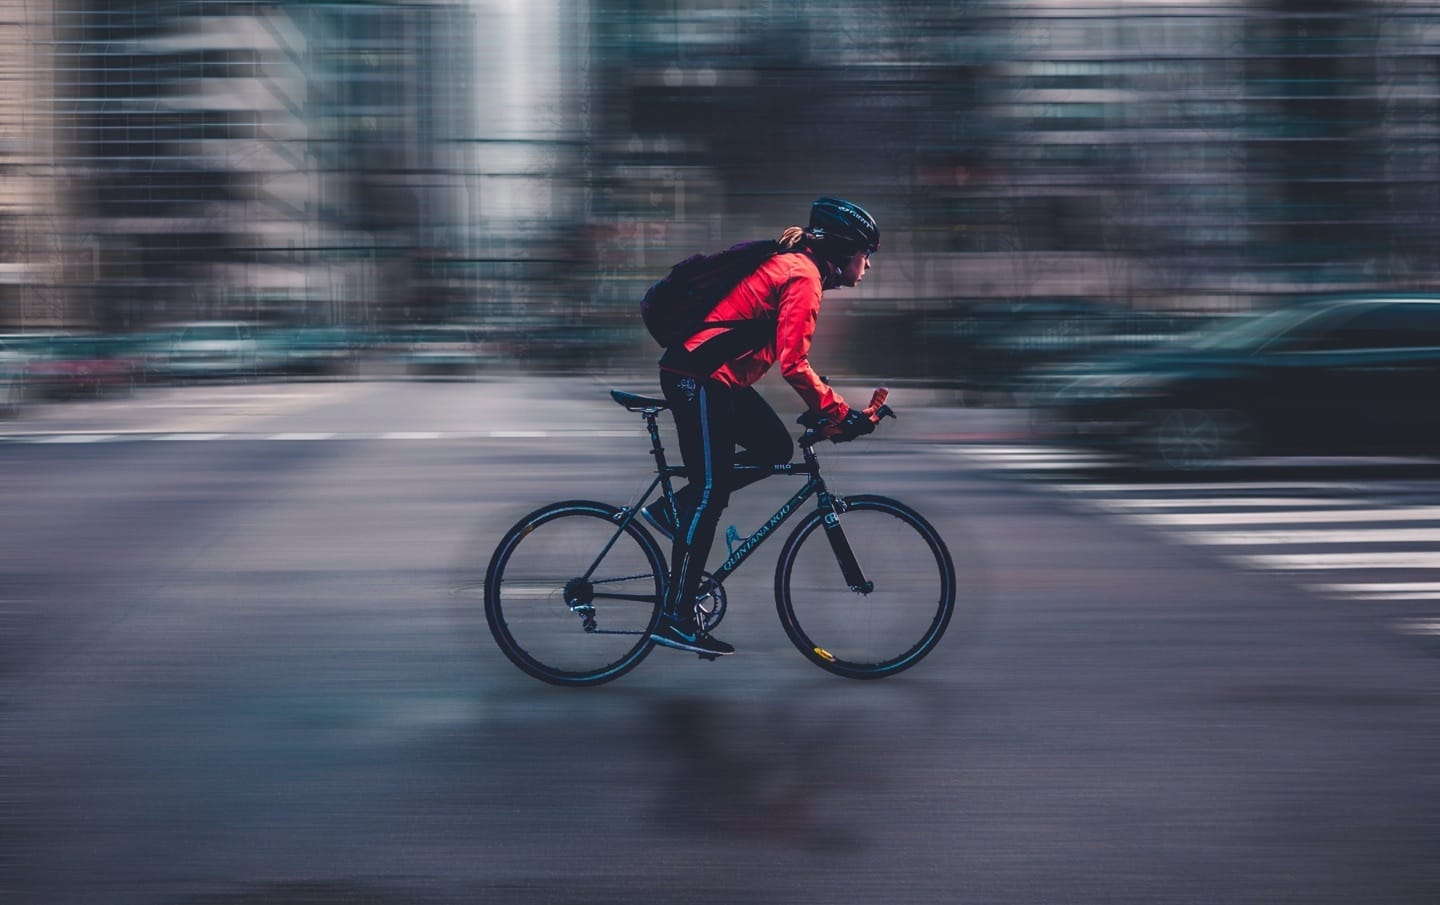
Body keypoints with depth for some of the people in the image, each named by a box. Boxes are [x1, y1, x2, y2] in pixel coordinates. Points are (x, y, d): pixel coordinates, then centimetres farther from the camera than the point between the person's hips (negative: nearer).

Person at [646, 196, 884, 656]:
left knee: (776, 448, 11)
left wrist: (827, 412, 16)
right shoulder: (803, 276, -14)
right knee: (711, 493, -7)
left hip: (716, 376, 10)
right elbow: (793, 363, -22)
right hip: (698, 377, -10)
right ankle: (676, 618, -3)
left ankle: (672, 511, 13)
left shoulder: (792, 266, 18)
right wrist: (840, 414, -16)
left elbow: (788, 356, 22)